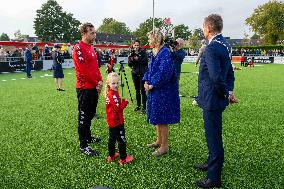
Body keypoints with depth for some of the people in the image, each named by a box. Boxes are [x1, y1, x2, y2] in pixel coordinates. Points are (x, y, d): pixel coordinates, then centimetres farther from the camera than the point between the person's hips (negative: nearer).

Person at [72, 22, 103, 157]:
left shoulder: (91, 47, 15)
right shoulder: (78, 48, -14)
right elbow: (84, 70, -20)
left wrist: (100, 80, 3)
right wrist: (96, 84, -12)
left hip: (94, 87, 9)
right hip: (84, 88, -9)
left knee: (90, 114, 18)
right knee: (83, 116, -2)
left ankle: (88, 137, 34)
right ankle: (83, 146, 7)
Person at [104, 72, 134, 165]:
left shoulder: (109, 93, 8)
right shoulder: (113, 95, -22)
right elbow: (118, 108, -25)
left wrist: (122, 101, -1)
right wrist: (125, 102, -13)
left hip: (111, 121, 10)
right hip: (117, 121, -10)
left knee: (112, 138, 19)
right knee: (121, 140, 0)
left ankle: (111, 155, 32)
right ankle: (123, 159, 9)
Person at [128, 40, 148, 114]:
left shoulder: (143, 52, -3)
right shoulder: (131, 53, 7)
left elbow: (145, 61, -11)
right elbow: (129, 64, 4)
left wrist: (138, 59, -20)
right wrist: (130, 60, -15)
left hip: (142, 73, -4)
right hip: (135, 74, 4)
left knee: (142, 90, -7)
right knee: (137, 90, 12)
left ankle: (144, 107, -3)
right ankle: (138, 105, 23)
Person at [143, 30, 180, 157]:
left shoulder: (165, 52, -16)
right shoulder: (154, 53, 12)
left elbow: (164, 72, -23)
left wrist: (152, 84, -18)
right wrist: (146, 81, 1)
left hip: (163, 90, -9)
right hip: (154, 90, 9)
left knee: (162, 119, -2)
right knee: (157, 117, 17)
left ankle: (164, 146, 11)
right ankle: (159, 141, 33)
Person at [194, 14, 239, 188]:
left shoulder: (212, 48, -21)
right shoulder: (224, 44, 10)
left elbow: (216, 77, -29)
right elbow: (230, 71, 13)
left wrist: (227, 94, -15)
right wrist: (230, 91, 7)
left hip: (212, 99, -10)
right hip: (216, 97, 10)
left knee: (214, 137, 1)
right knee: (213, 134, 23)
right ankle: (212, 163, 43)